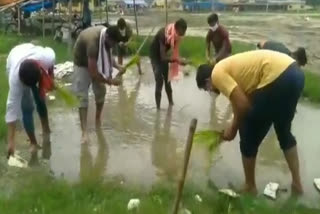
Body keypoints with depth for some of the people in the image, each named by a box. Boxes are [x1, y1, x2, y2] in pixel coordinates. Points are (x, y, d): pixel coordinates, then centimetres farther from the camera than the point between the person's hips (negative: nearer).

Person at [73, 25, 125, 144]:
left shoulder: (105, 34, -17)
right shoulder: (93, 41, -40)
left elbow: (107, 54, 2)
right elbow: (93, 73, -38)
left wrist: (117, 66, -15)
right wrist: (110, 81, -29)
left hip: (95, 62, 7)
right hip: (82, 64, -7)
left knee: (101, 91, 7)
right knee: (83, 97, -11)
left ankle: (98, 118, 29)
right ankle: (84, 132, -13)